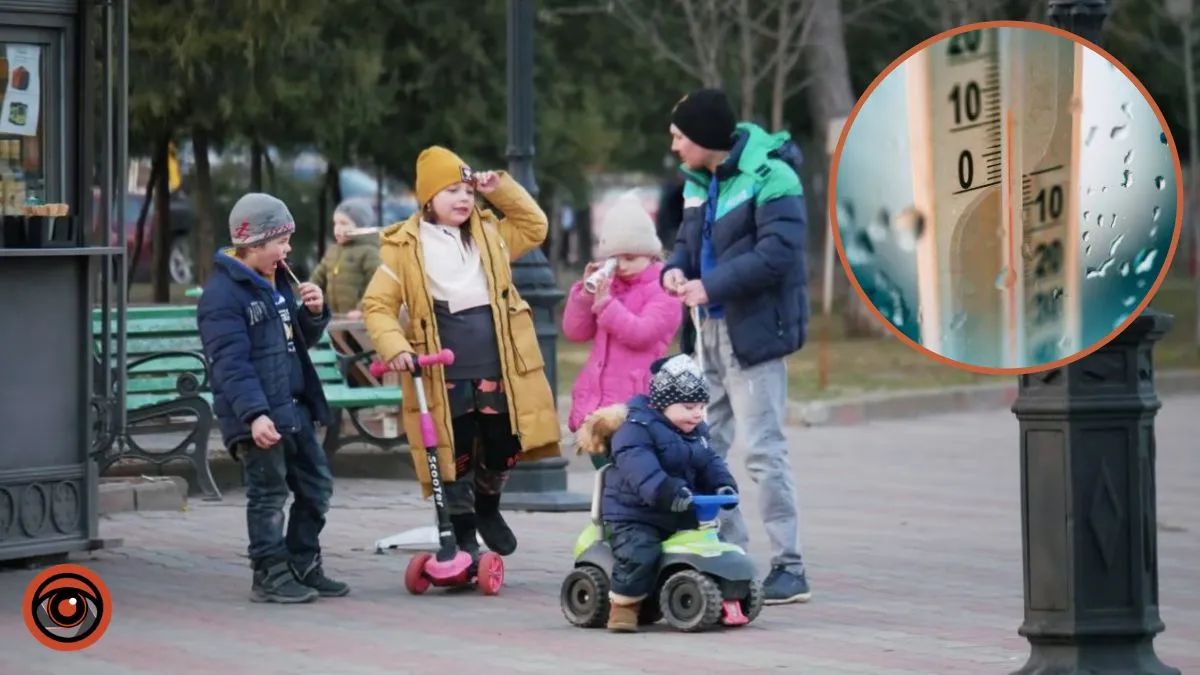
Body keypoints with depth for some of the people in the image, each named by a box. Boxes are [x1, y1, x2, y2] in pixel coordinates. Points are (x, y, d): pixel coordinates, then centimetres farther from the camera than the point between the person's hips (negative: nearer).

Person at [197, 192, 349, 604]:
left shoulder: (275, 283, 16)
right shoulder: (222, 294, -14)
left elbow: (299, 341, 25)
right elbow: (231, 363, -21)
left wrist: (313, 314, 4)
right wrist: (254, 413, -29)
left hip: (293, 410, 9)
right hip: (258, 418, -9)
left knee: (317, 486, 13)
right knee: (269, 493, -4)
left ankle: (303, 567, 24)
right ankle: (271, 576, 6)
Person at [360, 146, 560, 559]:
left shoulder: (489, 234, 12)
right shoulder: (404, 247, -3)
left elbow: (535, 226, 21)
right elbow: (377, 305, -4)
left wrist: (502, 190, 10)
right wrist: (394, 346, -20)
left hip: (497, 370, 4)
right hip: (444, 377, -4)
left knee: (503, 450, 12)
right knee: (455, 459, 3)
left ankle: (487, 508, 42)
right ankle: (464, 537, 20)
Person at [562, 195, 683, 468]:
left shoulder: (663, 290, -2)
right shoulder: (607, 286, 17)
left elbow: (641, 334, -15)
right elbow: (575, 332, 11)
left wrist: (605, 303, -22)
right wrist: (585, 292, -3)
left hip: (635, 405, -7)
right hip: (597, 402, 7)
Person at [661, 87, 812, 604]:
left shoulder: (770, 178, -14)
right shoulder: (699, 181, 15)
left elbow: (777, 253, -23)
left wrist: (711, 286, -22)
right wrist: (675, 268, -2)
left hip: (753, 331, -9)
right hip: (710, 330, 9)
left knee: (763, 452, -9)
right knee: (703, 448, 10)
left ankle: (789, 568, -3)